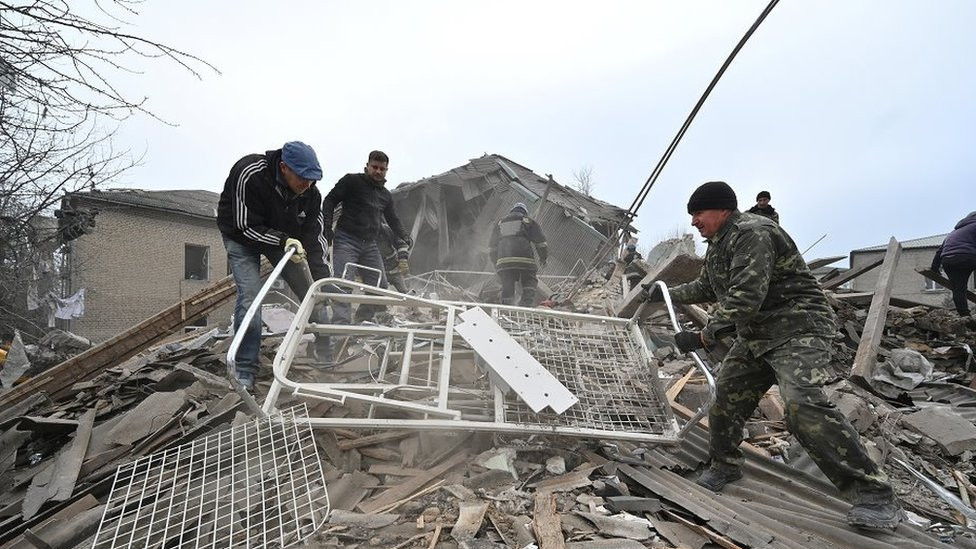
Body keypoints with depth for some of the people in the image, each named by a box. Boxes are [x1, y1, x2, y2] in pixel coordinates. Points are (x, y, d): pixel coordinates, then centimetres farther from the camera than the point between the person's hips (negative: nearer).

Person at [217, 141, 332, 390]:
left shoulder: (310, 192, -22)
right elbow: (248, 228, -28)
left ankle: (327, 354, 14)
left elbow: (314, 238, -17)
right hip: (242, 235, -4)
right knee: (250, 295, -20)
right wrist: (283, 241, -42)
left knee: (312, 292, -3)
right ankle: (244, 372, -7)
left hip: (285, 236, 4)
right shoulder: (250, 175, -36)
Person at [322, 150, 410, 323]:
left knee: (380, 285, 4)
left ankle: (363, 320, 19)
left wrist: (403, 236, 15)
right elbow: (330, 201, -1)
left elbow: (393, 220, 28)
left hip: (370, 244, 6)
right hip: (346, 239, -6)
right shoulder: (352, 181, 0)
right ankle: (341, 322, -21)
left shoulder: (386, 195, 17)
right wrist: (327, 226, -13)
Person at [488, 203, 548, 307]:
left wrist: (496, 265, 28)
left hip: (503, 261, 3)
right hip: (525, 259, -2)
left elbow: (492, 246, 24)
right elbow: (540, 242, 11)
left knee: (507, 288, 7)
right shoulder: (528, 221, 18)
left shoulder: (500, 223, 27)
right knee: (529, 285, 7)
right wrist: (543, 258, 21)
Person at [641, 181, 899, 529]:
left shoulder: (752, 234, -20)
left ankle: (874, 496, -17)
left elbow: (746, 298, -29)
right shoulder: (717, 246, 14)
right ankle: (725, 466, 32)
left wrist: (704, 337, -25)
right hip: (753, 337, 10)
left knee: (802, 405, -26)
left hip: (797, 329, -10)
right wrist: (665, 294, 30)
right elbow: (705, 289, 31)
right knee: (726, 397, 10)